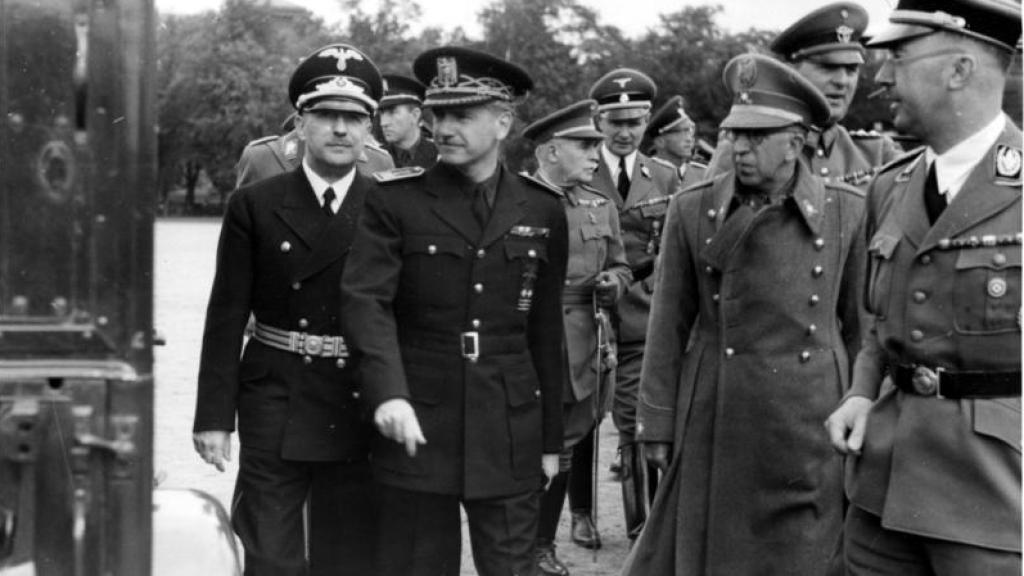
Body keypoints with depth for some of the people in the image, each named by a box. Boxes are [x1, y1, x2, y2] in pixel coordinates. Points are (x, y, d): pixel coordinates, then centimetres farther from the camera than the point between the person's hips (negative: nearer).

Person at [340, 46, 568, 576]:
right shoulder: (394, 200, -2)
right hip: (416, 429, -1)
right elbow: (366, 300, -13)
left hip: (510, 436, 2)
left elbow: (545, 333, 10)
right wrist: (388, 393, -29)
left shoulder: (542, 211, 6)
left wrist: (551, 439, 11)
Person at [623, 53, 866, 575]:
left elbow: (859, 325, 5)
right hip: (714, 424, 0)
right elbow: (669, 326, 1)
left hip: (811, 426, 0)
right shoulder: (692, 210, -2)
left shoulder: (847, 211, -2)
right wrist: (657, 425, 1)